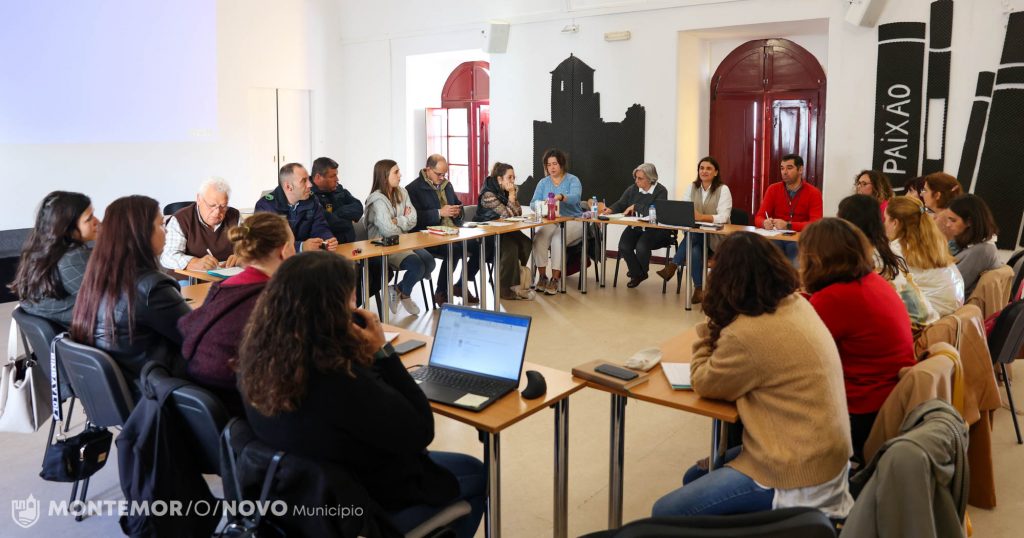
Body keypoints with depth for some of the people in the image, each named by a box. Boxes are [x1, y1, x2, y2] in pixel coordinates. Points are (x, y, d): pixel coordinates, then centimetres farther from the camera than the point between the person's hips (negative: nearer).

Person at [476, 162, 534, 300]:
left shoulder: (507, 191, 8)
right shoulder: (488, 194, -17)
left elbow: (518, 213, 2)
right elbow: (508, 215, -20)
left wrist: (513, 194, -8)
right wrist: (511, 195, -16)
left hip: (502, 232, 7)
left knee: (525, 243, -18)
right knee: (511, 246, -30)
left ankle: (515, 281, -10)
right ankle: (508, 288, -20)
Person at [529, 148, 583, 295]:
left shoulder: (573, 180, 0)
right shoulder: (543, 183, 12)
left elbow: (575, 197, -21)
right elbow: (533, 203, 0)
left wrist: (560, 197, -42)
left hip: (572, 221, -3)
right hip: (550, 222, 3)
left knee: (558, 238, -33)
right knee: (539, 237, -28)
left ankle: (555, 279, -28)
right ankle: (542, 276, -20)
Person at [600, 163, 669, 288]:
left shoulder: (661, 191, -8)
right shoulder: (633, 189, 7)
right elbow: (620, 204, 9)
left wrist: (635, 207, -16)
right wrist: (610, 210, -13)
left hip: (654, 229, -5)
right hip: (634, 227, 5)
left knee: (641, 247, -29)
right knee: (624, 246, -20)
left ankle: (639, 273, 6)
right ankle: (637, 273, 8)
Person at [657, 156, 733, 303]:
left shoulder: (723, 189, -5)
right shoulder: (693, 188, 11)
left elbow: (723, 217, -17)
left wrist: (701, 217, -33)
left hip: (716, 237, -4)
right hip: (697, 236, 4)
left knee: (692, 237, -35)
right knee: (694, 250, -31)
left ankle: (673, 266, -30)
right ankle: (699, 289, -25)